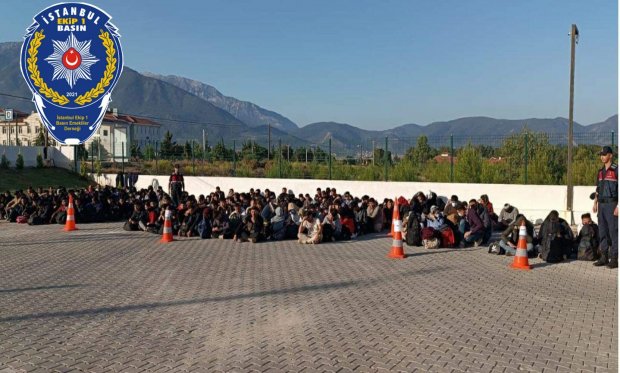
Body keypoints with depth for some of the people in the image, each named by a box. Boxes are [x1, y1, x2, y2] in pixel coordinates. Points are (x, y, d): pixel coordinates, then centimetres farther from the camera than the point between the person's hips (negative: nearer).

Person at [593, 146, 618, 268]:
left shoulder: (616, 170, -8)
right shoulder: (601, 171, 15)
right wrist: (595, 203, 14)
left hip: (612, 204, -7)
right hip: (601, 205, 7)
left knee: (613, 231, -4)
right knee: (602, 232, 9)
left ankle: (614, 258, 1)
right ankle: (604, 257, 15)